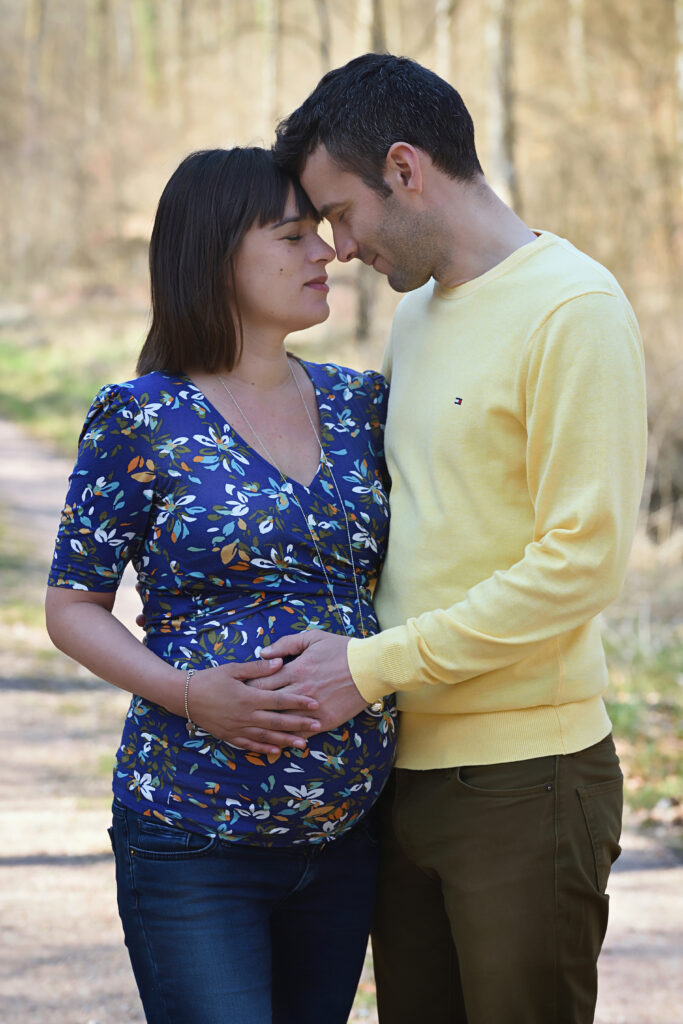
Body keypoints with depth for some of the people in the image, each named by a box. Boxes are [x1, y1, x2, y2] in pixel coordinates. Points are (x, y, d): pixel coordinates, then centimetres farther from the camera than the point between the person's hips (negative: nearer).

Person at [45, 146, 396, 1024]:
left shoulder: (359, 405, 9)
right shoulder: (142, 421, -5)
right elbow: (73, 608, -2)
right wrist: (187, 693, -17)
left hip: (346, 830, 5)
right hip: (192, 838, -5)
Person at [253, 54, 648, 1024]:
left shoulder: (574, 307, -12)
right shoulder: (415, 315, 16)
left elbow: (581, 561, -18)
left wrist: (373, 664, -17)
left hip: (523, 782, -8)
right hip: (410, 768, 8)